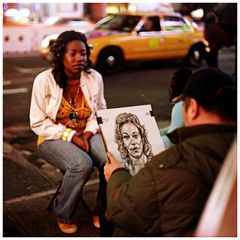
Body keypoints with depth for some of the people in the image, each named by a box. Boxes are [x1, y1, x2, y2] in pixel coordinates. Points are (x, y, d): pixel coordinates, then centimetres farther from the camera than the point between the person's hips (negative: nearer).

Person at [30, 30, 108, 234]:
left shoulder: (95, 78, -1)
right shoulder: (44, 80, -11)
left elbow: (101, 112, 9)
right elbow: (38, 123, -10)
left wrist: (89, 132, -10)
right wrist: (71, 136, -18)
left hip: (87, 135, 4)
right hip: (54, 139, -3)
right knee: (82, 164, -34)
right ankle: (64, 216, -6)